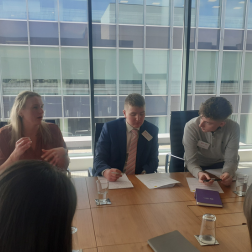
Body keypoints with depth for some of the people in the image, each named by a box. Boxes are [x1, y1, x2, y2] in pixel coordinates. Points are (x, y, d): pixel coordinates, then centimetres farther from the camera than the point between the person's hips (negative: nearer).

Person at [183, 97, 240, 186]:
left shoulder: (233, 128, -21)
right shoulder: (191, 127, -27)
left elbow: (231, 160, -17)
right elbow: (191, 161, -24)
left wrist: (227, 173, -39)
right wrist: (199, 173, -46)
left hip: (220, 165, 3)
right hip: (198, 167, -2)